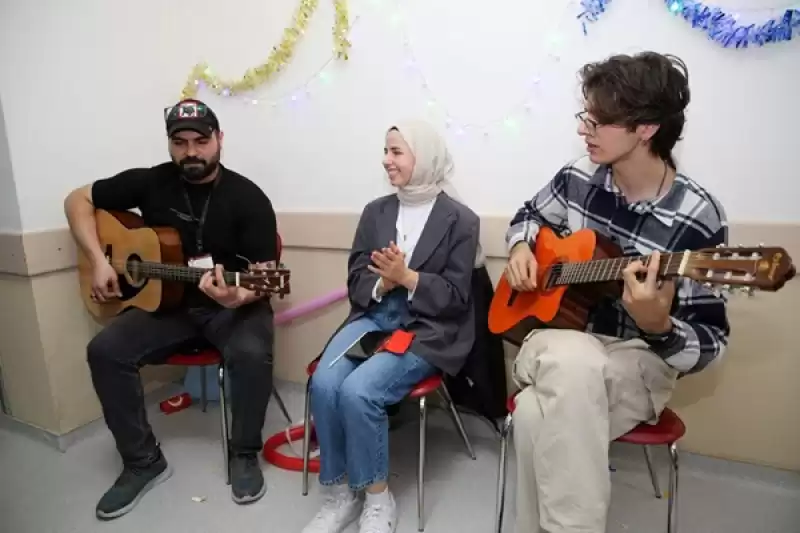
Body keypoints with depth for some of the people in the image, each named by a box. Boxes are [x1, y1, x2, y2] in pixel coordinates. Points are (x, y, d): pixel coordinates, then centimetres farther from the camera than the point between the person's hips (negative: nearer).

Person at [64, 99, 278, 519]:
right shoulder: (150, 183, 0)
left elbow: (265, 274, -13)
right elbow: (78, 200, 9)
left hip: (232, 305, -3)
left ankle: (244, 454, -6)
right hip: (167, 303, 4)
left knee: (251, 353, -32)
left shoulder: (248, 197, -10)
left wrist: (239, 298, -36)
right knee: (105, 350, -17)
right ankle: (143, 461, 0)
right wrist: (99, 260, -4)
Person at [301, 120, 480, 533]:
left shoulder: (460, 219, -2)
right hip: (372, 318, 5)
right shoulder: (375, 211, 12)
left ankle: (378, 499, -2)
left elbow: (455, 296, -6)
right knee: (324, 384, -22)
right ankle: (340, 493, 0)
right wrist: (383, 283, -13)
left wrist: (406, 277, -18)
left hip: (428, 331, -4)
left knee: (357, 390, -26)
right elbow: (356, 281, 8)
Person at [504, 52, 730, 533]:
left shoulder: (697, 218, -15)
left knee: (540, 415, -36)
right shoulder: (579, 177, -2)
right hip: (554, 335, 4)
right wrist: (521, 248, -2)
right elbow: (531, 216, 20)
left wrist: (657, 327, -33)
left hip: (638, 360, -3)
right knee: (571, 360, -36)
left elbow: (711, 342, -11)